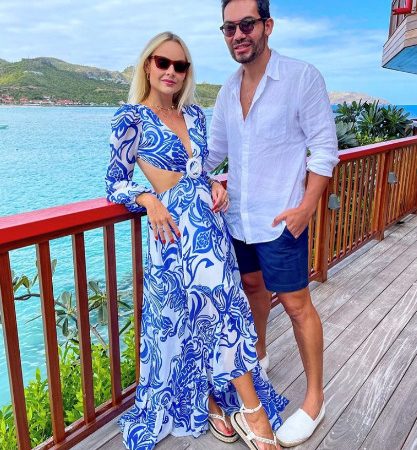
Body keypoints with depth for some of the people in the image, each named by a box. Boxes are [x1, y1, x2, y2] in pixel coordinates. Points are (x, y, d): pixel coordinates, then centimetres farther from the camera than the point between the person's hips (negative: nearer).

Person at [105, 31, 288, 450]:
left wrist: (217, 185, 1)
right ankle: (252, 407, 11)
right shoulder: (132, 118, -4)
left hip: (210, 221, 6)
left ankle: (211, 399, 28)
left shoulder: (194, 114, 13)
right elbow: (116, 183, -5)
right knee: (220, 306, -7)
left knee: (205, 312, 8)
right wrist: (149, 200, -23)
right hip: (176, 226, -6)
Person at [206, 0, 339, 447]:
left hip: (280, 218, -6)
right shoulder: (228, 88, 9)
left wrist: (306, 206, -17)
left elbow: (325, 147, -9)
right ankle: (257, 355, 45)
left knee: (295, 303, 2)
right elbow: (214, 149, 14)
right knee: (252, 285, 21)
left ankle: (314, 398, 20)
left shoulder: (302, 76, -9)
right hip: (238, 216, 6)